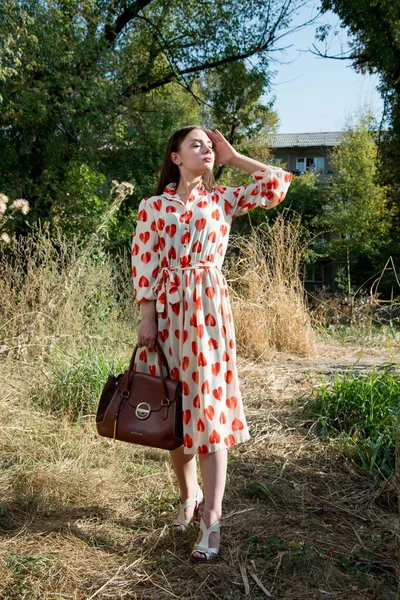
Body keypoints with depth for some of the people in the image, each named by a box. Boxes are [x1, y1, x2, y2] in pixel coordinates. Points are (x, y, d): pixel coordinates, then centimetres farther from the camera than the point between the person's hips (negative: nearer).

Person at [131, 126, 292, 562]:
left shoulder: (223, 199, 9)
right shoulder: (153, 206, 5)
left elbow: (278, 183, 3)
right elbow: (144, 266, 0)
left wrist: (232, 158, 8)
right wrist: (147, 317, -7)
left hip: (210, 311, 0)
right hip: (168, 313, 1)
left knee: (210, 408, -5)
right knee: (176, 407, 9)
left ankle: (211, 519, 1)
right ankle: (188, 495, 30)